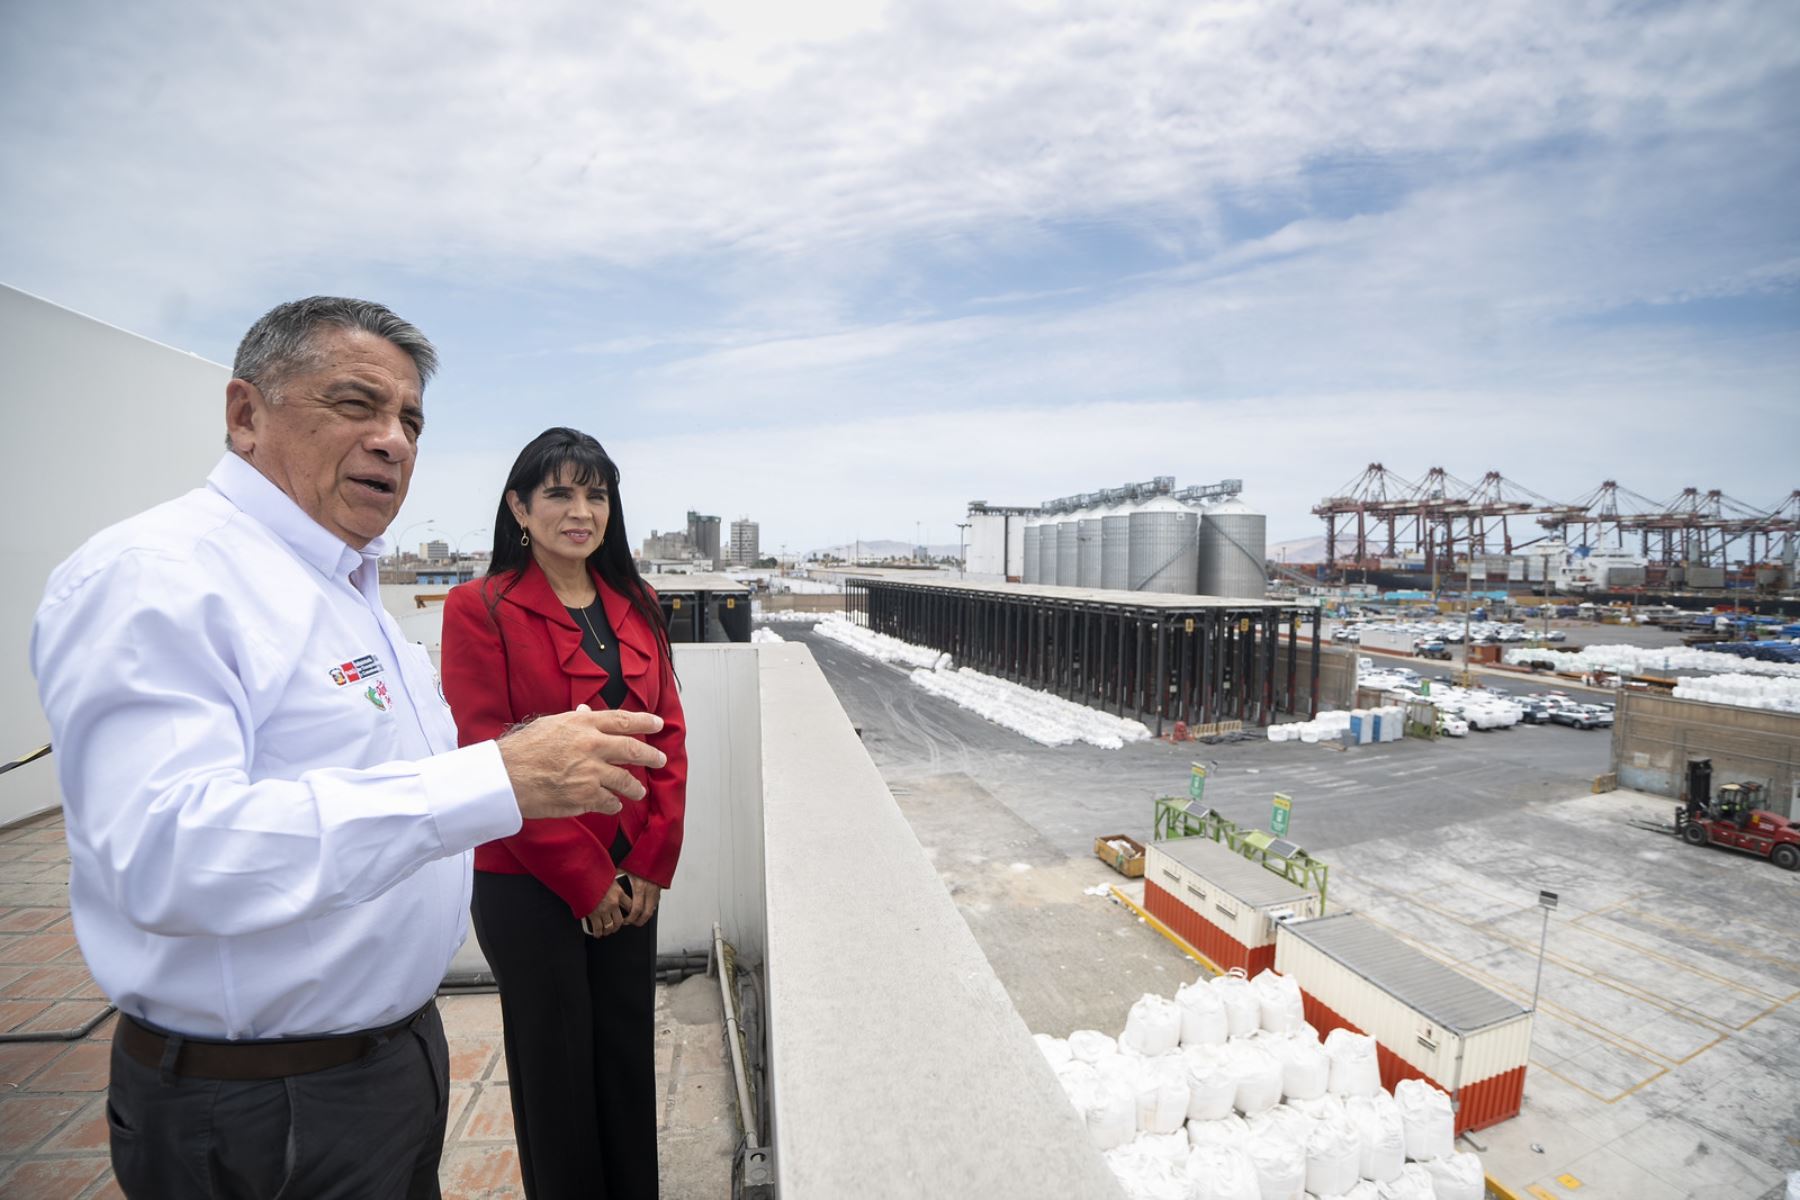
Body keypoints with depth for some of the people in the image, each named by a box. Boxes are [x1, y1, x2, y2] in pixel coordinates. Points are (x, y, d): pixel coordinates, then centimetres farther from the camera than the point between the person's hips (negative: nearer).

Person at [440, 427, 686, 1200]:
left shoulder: (636, 605, 5)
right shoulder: (479, 609, -10)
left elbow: (668, 737, 4)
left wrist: (652, 864, -3)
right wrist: (584, 880, -11)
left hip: (630, 878, 5)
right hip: (530, 885, -4)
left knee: (631, 1056, 17)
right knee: (555, 1066, 13)